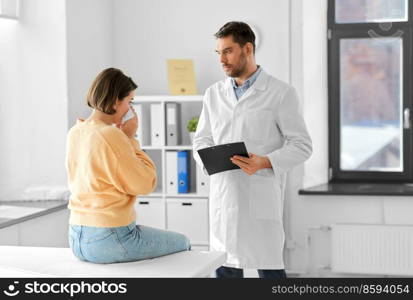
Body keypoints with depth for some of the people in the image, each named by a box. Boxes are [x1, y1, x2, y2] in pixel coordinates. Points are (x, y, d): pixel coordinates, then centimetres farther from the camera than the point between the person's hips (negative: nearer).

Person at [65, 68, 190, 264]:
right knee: (181, 243, 18)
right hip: (110, 240, -8)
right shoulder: (112, 136, -21)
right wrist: (131, 139, -7)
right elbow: (146, 184, -14)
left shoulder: (75, 133, 4)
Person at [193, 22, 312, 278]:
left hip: (262, 195, -4)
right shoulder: (214, 94, 13)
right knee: (225, 268, 7)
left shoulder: (281, 93, -1)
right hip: (224, 195, 4)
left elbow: (302, 145, -3)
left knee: (269, 266, -2)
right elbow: (201, 140, 16)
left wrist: (265, 162, -20)